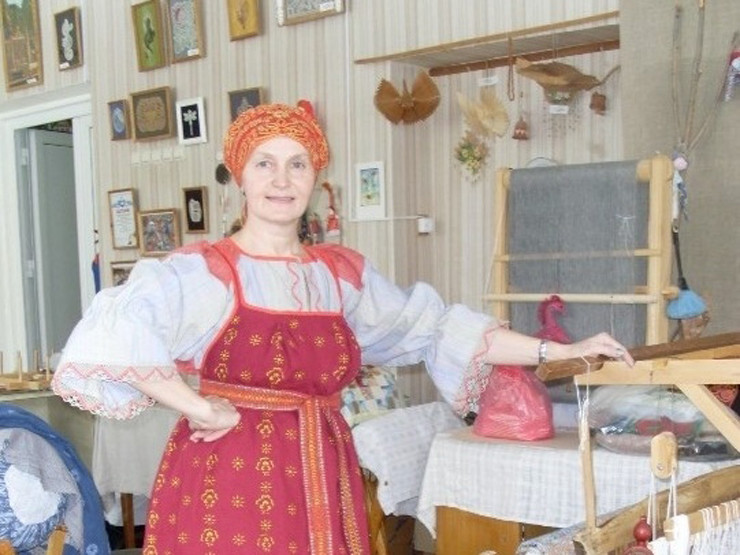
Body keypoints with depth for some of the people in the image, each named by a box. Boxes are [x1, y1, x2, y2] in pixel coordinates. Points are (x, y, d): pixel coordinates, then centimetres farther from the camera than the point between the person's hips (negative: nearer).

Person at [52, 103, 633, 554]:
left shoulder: (344, 273, 9)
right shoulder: (203, 271, -9)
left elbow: (437, 327, 9)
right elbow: (117, 332, -25)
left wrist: (558, 350, 5)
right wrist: (200, 409, -22)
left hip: (322, 481, 5)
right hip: (229, 479, -4)